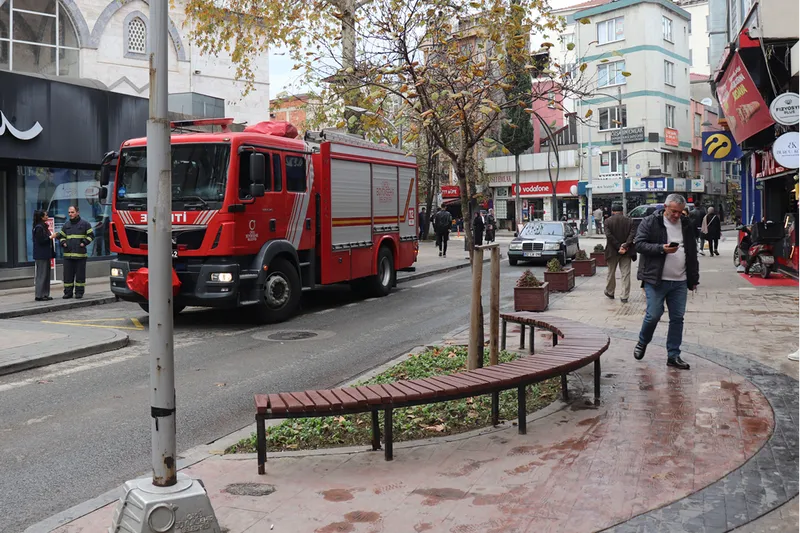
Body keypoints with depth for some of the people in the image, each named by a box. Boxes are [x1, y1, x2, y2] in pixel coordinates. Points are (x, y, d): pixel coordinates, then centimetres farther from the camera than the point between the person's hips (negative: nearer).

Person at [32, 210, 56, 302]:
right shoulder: (38, 228, -13)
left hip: (45, 255, 10)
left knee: (46, 274, 11)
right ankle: (39, 295, -2)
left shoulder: (43, 226, 17)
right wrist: (51, 237, -12)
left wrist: (51, 236, 9)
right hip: (41, 255, -10)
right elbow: (40, 241, -18)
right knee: (41, 275, -6)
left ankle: (45, 294, 15)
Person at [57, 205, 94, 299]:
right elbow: (61, 236, 24)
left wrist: (84, 243, -9)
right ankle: (68, 292, 11)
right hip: (68, 254, 4)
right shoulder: (66, 225, 14)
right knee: (68, 274, 5)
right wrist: (63, 243, 5)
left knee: (80, 274, 1)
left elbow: (91, 235, 3)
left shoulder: (84, 224, 1)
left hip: (80, 254, -4)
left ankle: (79, 292, 9)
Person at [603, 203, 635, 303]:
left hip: (612, 251, -1)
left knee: (611, 272, 16)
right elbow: (632, 234, -9)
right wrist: (626, 245, -16)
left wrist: (618, 247, -14)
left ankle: (610, 292, 30)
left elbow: (609, 236, -14)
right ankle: (624, 296, 0)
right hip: (626, 252, 1)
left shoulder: (608, 221, -4)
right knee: (626, 274, 3)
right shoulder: (629, 221, 2)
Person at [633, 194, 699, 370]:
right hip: (656, 280, -5)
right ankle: (642, 343, 23)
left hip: (680, 282, 5)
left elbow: (692, 253, 17)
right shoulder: (650, 222, -4)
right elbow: (639, 244, -10)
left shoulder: (686, 225, 12)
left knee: (677, 318, 6)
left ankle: (673, 356, 15)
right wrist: (661, 249, -22)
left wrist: (694, 278, 15)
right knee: (653, 315, -5)